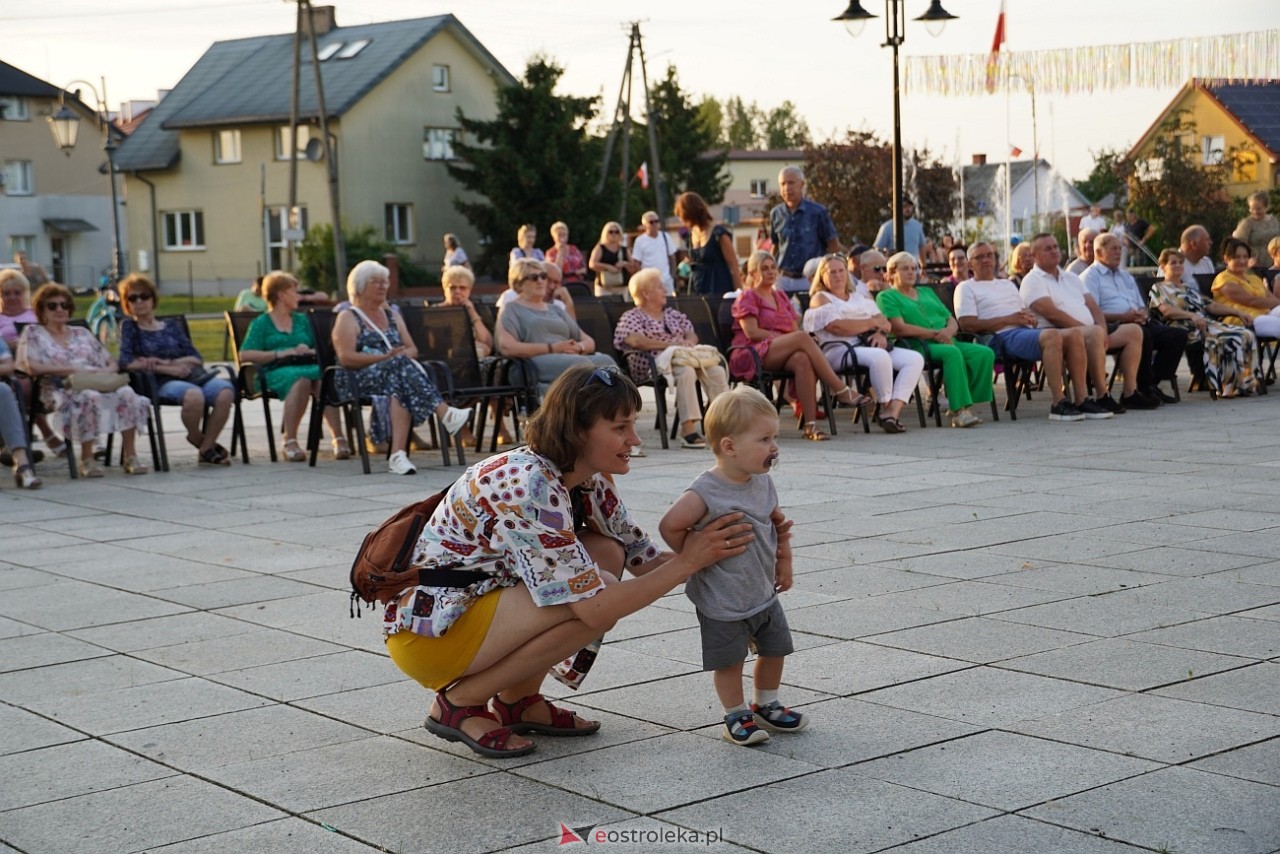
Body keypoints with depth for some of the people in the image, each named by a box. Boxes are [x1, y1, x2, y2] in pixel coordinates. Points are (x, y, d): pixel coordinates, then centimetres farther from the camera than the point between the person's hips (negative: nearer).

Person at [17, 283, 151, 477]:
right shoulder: (33, 333, 14)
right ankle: (87, 460, -30)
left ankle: (130, 457, -28)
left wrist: (104, 372, -4)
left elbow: (112, 364, 22)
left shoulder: (82, 333, 26)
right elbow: (32, 367, -5)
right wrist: (72, 369, -10)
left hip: (97, 384, 4)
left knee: (127, 393, -30)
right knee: (90, 398, -40)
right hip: (60, 389, -4)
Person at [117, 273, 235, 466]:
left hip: (192, 375, 4)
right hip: (162, 382, -4)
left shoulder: (171, 326, 24)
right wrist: (169, 370, -9)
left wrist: (165, 362, -5)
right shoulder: (129, 327, 14)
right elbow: (126, 362, -3)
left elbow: (197, 359, 13)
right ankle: (196, 439, -7)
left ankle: (206, 449, -13)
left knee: (225, 391, -30)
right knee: (194, 395, -39)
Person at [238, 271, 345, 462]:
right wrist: (282, 353, -7)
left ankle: (338, 439, -43)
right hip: (278, 370, -3)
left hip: (307, 366, 3)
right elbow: (245, 355, 0)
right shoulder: (261, 323, 14)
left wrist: (310, 351, -2)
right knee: (301, 380, -38)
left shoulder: (302, 320, 28)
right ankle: (290, 442, -39)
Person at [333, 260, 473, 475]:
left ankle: (398, 454, -54)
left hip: (394, 373, 4)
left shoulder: (392, 316, 29)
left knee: (399, 388, -36)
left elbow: (412, 350, 19)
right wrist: (385, 357, -15)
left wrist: (401, 356, -7)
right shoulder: (348, 318, 10)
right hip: (360, 380, -4)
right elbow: (346, 358, -6)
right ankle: (444, 413, -49)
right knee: (402, 368, -36)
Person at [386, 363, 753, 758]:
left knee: (607, 554, -3)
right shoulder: (530, 487, -28)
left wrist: (712, 552, -8)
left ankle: (518, 700, 5)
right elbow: (595, 609, -28)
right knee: (596, 594, -22)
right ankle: (460, 702, -8)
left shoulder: (588, 481, 0)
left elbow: (641, 557, 7)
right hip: (427, 633, -9)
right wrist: (688, 562, -23)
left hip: (479, 600, 9)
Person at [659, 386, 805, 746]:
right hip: (723, 602, -7)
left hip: (764, 592, 7)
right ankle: (736, 716, 21)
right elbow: (670, 526, -26)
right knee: (730, 660, 4)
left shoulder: (763, 483, -1)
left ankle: (766, 705, 35)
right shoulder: (705, 492, -25)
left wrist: (784, 560, 10)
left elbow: (778, 520, 15)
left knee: (775, 649, 16)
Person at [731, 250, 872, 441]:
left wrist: (795, 338, -8)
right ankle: (841, 391, -33)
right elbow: (751, 332, -7)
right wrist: (788, 337, -11)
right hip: (753, 354, -5)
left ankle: (811, 424, -45)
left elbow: (795, 328, 17)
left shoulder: (781, 297, 28)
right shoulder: (747, 297, 8)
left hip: (782, 355, 5)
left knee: (803, 360, -34)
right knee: (802, 338, -32)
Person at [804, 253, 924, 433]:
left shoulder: (862, 296, 29)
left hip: (871, 345, 7)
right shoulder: (820, 298, 9)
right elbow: (836, 327, -9)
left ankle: (894, 410, -29)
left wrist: (881, 333, -8)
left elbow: (885, 322, 18)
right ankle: (886, 408, -20)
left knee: (915, 359, -17)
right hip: (839, 351, -7)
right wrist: (872, 323, -2)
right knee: (879, 357, -37)